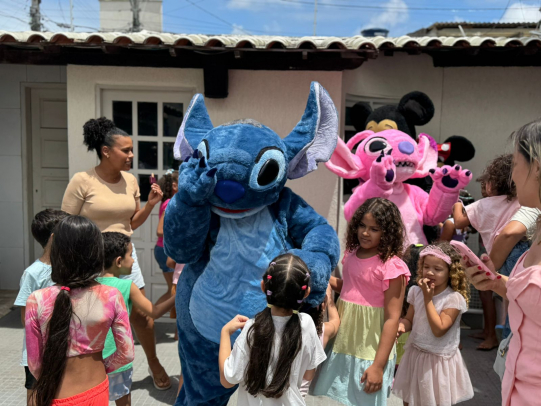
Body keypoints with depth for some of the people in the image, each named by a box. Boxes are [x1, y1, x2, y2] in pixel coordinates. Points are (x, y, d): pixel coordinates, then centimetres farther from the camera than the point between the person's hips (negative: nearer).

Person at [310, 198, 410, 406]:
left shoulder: (391, 266, -18)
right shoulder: (352, 254, 3)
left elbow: (392, 318, -17)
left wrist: (378, 365, -18)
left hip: (370, 352, -6)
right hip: (343, 345, 6)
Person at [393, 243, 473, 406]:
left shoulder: (454, 298, -19)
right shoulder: (417, 292, -4)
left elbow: (439, 329, -26)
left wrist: (428, 298, -25)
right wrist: (401, 325, -19)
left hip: (439, 361, -4)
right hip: (415, 355, 4)